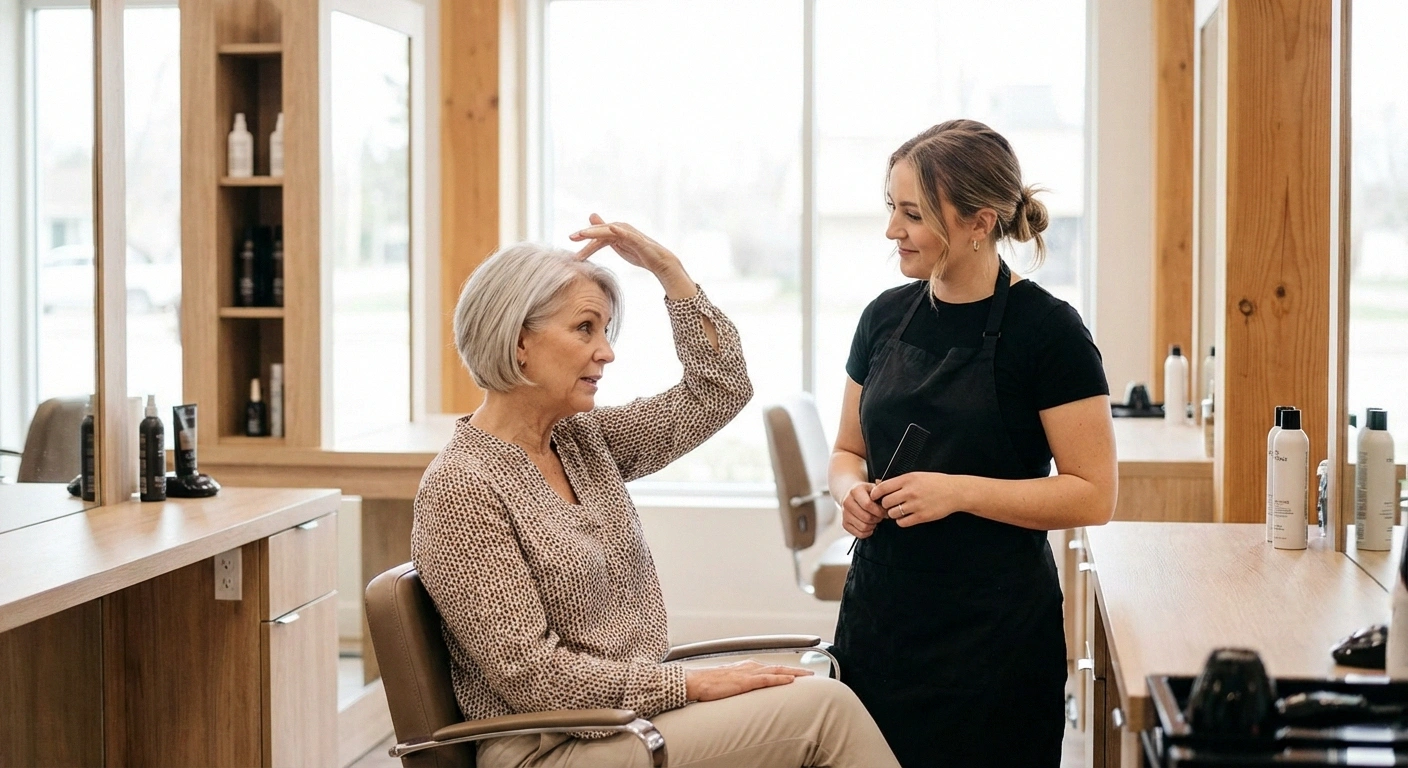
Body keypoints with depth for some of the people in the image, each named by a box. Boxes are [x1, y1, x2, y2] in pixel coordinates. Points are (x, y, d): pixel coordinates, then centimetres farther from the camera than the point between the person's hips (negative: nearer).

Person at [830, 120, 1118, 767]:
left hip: (995, 634, -5)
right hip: (878, 612, 5)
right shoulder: (885, 317, 6)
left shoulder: (1047, 330, -10)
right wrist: (852, 490, -5)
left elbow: (1093, 497, -11)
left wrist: (959, 491, -20)